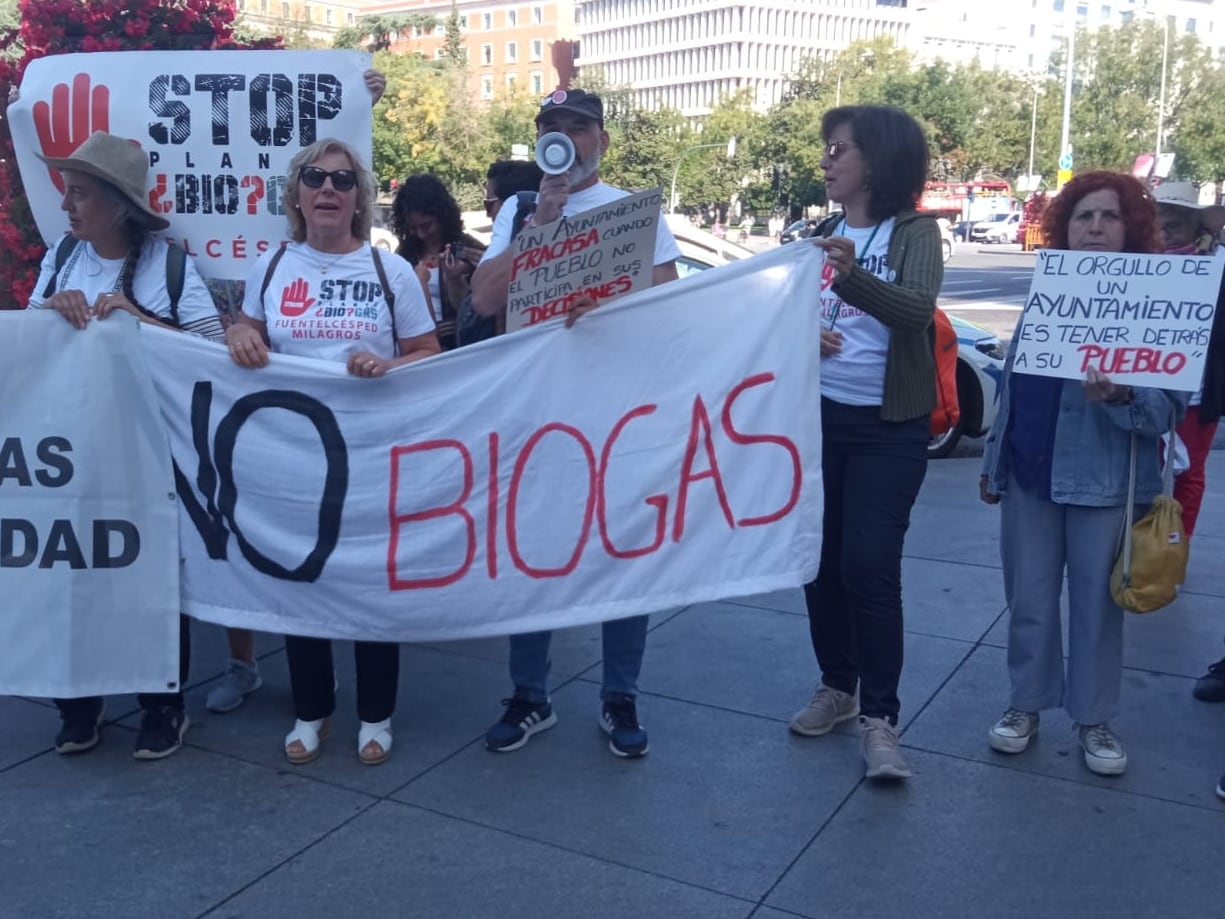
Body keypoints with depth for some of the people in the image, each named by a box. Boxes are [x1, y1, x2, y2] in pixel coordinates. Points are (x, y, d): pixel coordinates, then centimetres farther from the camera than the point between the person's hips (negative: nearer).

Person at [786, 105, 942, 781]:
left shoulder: (915, 232, -7)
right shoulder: (821, 233, 9)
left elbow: (917, 310, -25)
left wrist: (853, 275, -42)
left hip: (887, 429, -5)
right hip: (817, 416, 5)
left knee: (870, 569, -9)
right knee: (820, 561, 9)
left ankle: (879, 717, 3)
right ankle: (836, 687, 27)